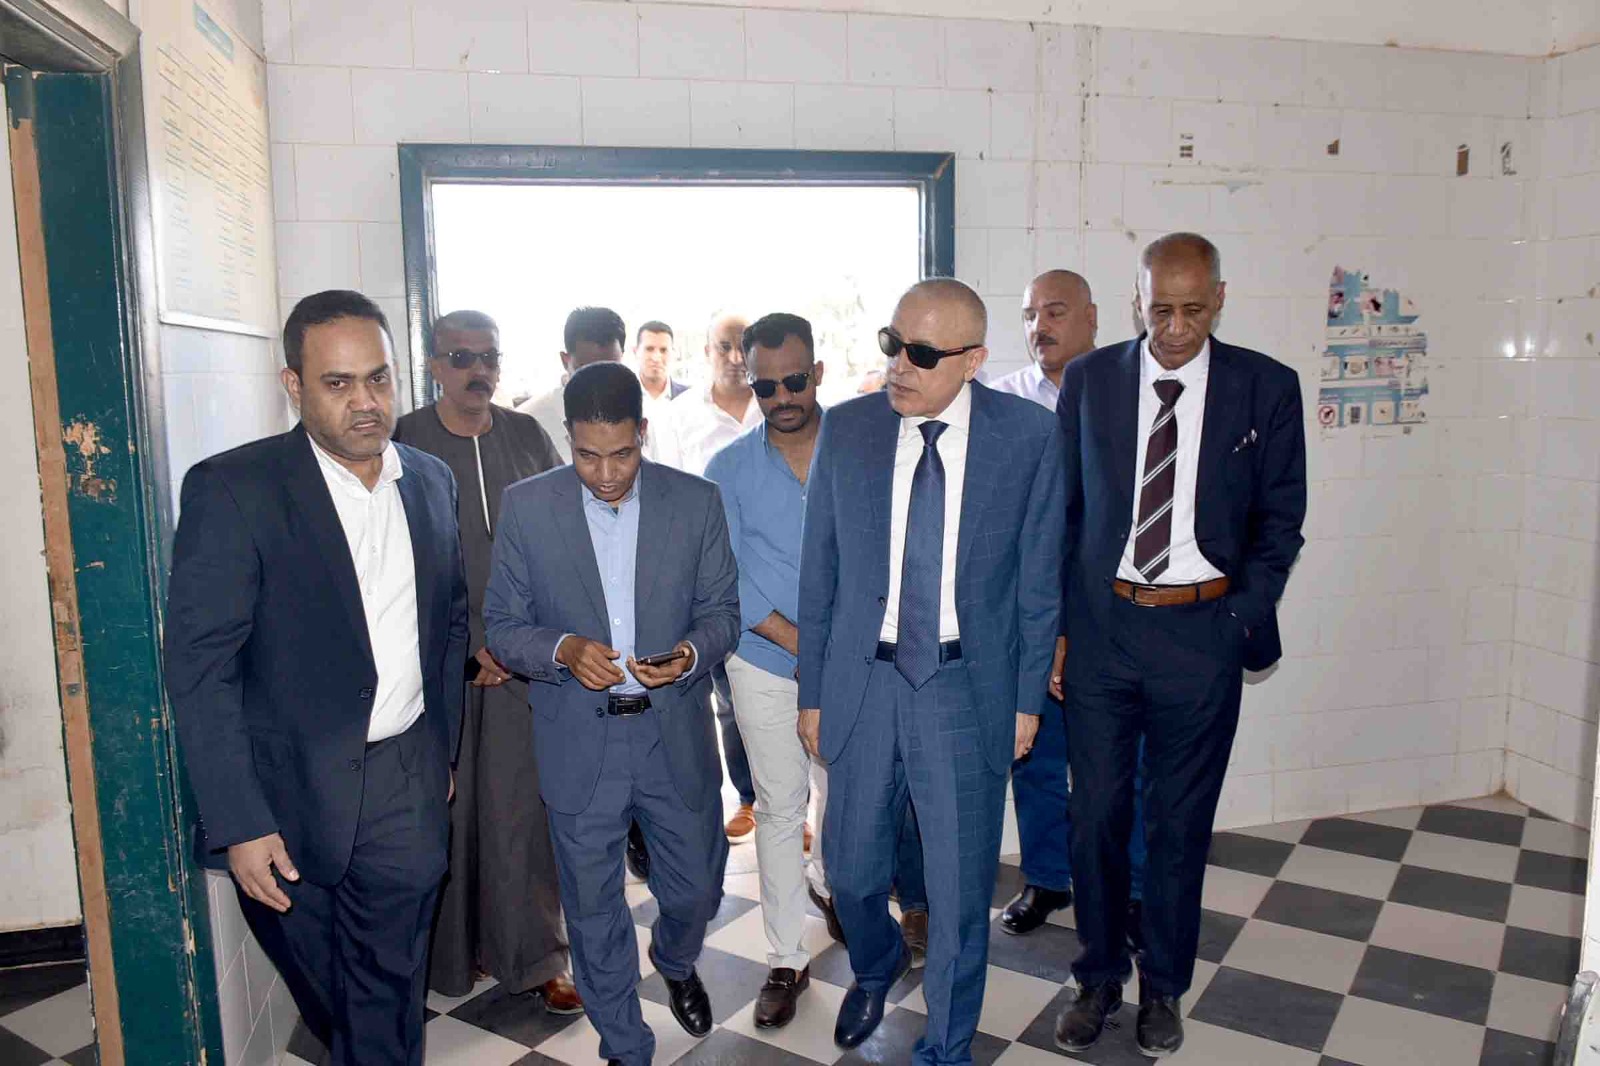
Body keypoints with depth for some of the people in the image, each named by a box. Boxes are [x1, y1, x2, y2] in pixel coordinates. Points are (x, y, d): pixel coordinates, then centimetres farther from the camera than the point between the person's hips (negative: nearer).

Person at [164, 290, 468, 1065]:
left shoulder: (431, 480, 4)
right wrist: (239, 825, -17)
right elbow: (199, 668, -14)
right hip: (291, 796, -3)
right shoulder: (232, 490, -12)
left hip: (410, 789, 3)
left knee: (390, 994, 11)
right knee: (326, 992, 17)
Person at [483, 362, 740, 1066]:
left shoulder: (696, 501, -4)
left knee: (696, 888, 17)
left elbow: (721, 611, 1)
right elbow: (502, 625, -2)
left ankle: (675, 963, 54)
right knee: (594, 910, 13)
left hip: (676, 736, 1)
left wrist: (690, 653, -20)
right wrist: (563, 650, -22)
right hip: (577, 744, -1)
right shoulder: (526, 507, -6)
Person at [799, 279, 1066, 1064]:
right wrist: (812, 692, 5)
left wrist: (1027, 698, 2)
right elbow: (819, 572, 2)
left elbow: (1039, 577, 0)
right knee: (851, 871, 16)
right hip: (863, 680, 2)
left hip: (969, 688, -2)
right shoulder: (846, 429, -3)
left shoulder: (1029, 436, -7)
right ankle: (875, 970, 52)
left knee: (960, 889, 9)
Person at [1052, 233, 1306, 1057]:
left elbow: (1280, 519, 5)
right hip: (1098, 626, 1)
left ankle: (1163, 988, 33)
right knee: (1096, 815, 10)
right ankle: (1099, 978, 30)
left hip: (1202, 631, 0)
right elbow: (1058, 510, 5)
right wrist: (1055, 624, 1)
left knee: (1180, 821, 12)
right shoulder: (1088, 380, 1)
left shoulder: (1267, 387, -1)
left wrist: (1246, 618, -4)